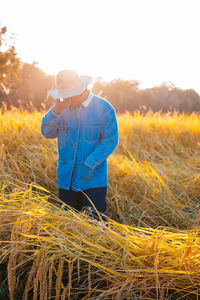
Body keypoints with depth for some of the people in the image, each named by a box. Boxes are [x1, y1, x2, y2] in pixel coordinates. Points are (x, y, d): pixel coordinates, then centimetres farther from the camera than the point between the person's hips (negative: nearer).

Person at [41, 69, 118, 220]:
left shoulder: (104, 108, -7)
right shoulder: (63, 107, 6)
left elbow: (110, 141, -9)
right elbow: (47, 133, 3)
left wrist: (90, 164, -16)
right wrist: (55, 112, -15)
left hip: (93, 179, -4)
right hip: (66, 178, 4)